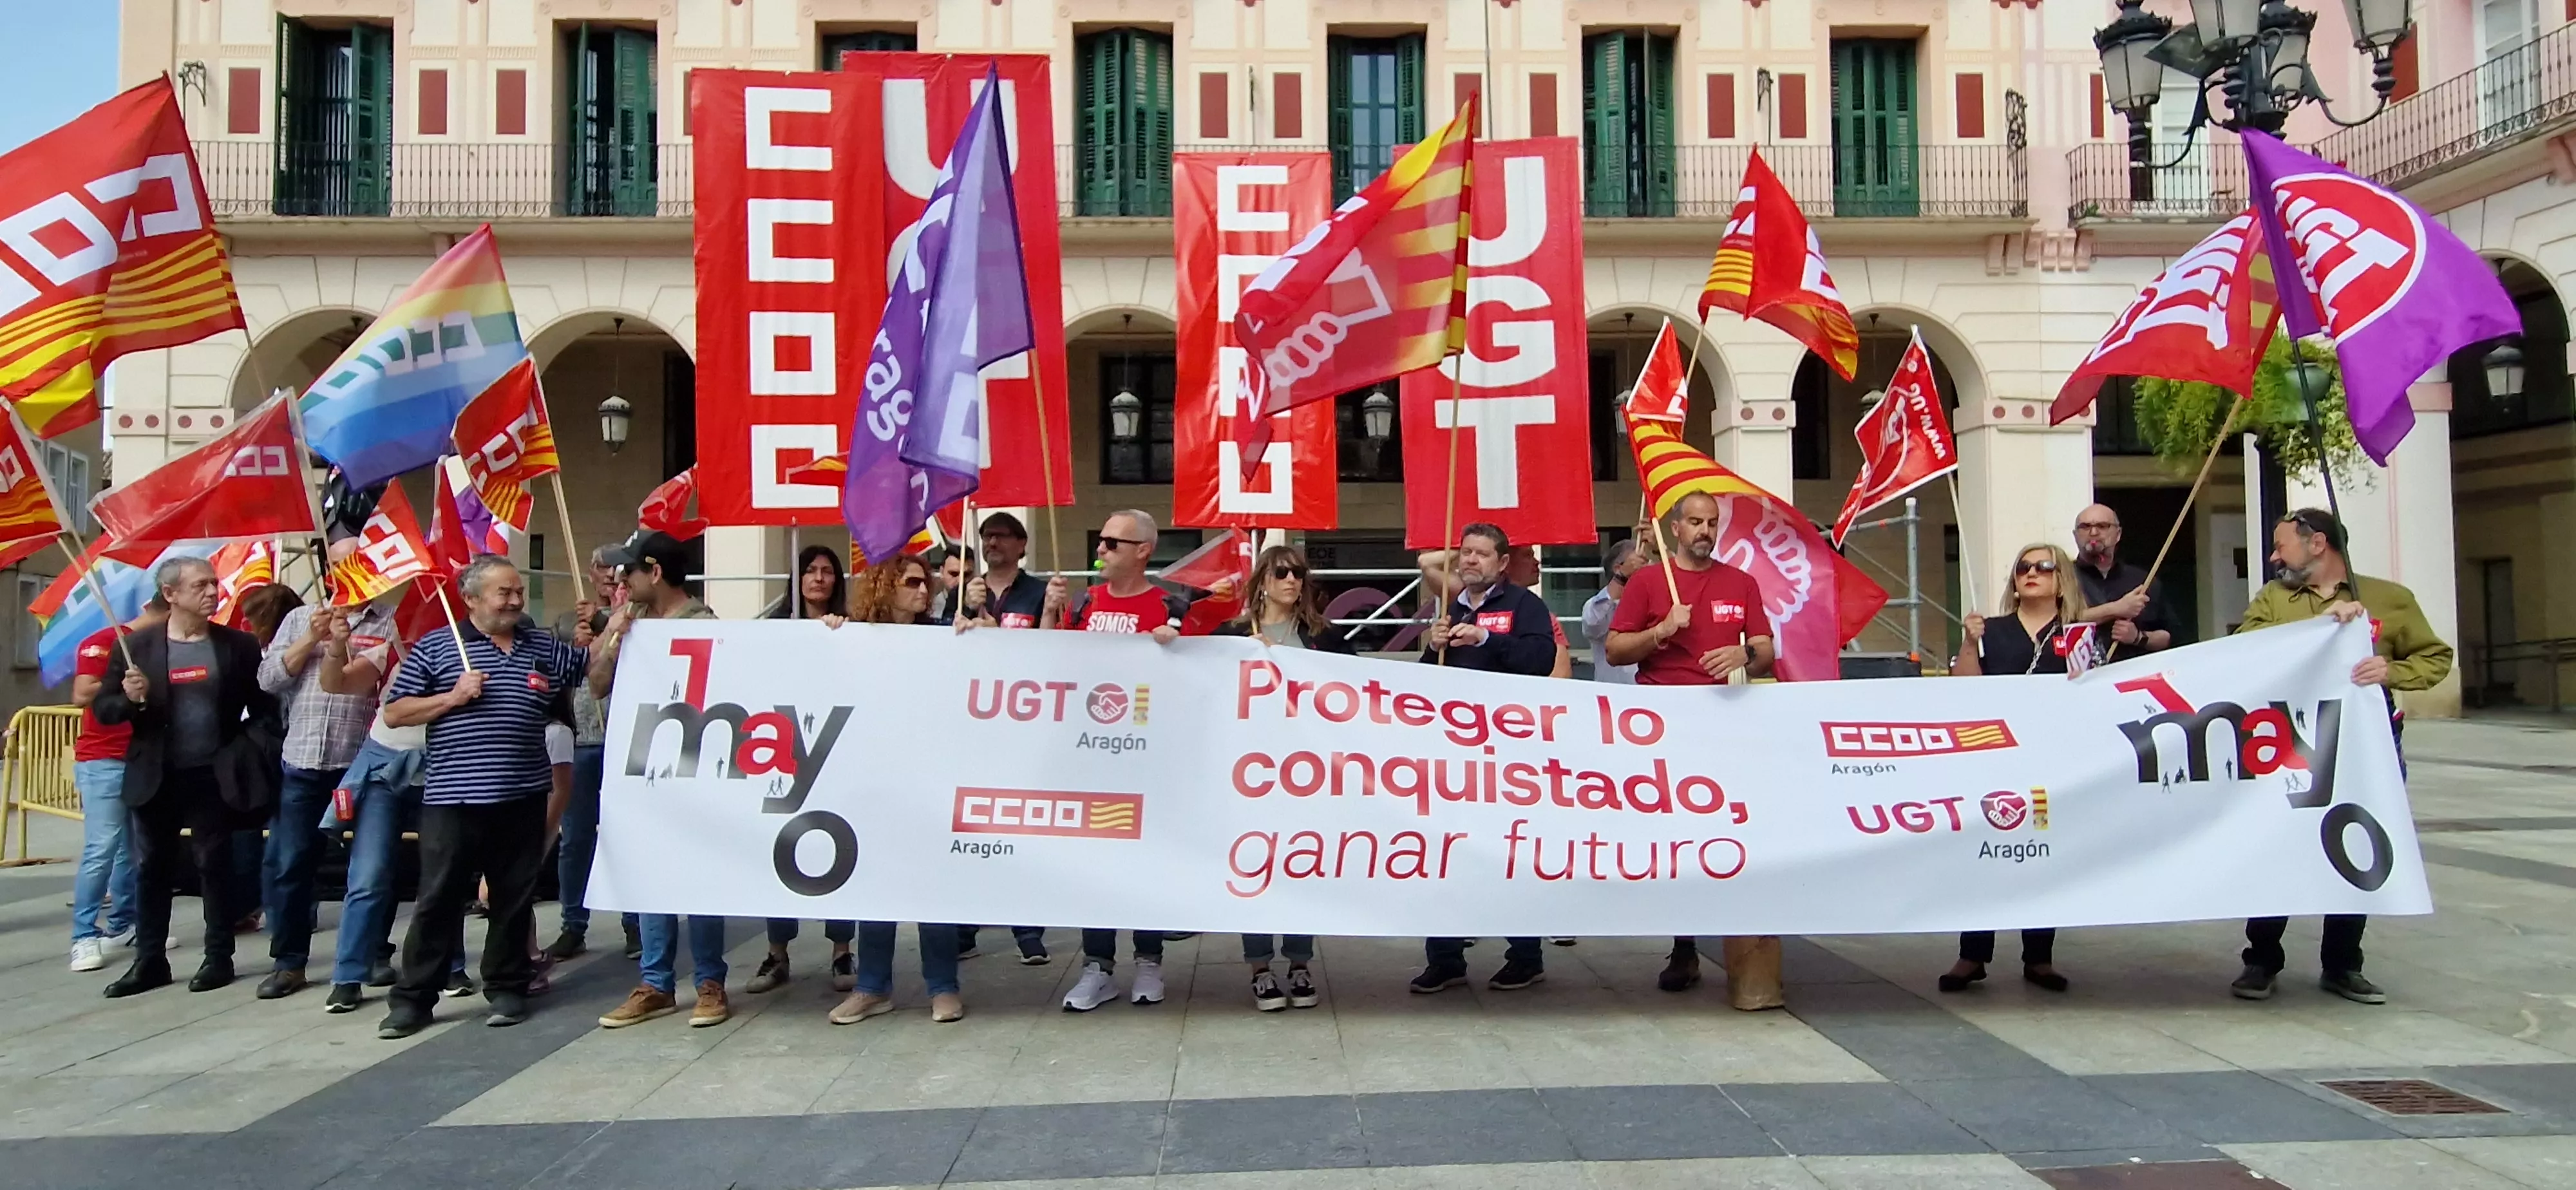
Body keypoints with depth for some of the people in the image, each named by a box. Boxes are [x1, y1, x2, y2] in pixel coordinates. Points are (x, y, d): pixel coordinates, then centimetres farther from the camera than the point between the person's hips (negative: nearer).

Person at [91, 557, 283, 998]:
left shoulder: (239, 645, 0)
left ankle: (219, 958, 14)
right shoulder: (137, 646, 0)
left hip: (213, 777, -1)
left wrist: (255, 751, -9)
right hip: (155, 777, 1)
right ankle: (150, 961, 19)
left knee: (214, 865, 4)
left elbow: (264, 707, 2)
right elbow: (103, 708, 2)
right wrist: (129, 698, -18)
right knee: (152, 868, 9)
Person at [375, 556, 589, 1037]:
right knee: (439, 899, 2)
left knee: (515, 898, 9)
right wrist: (452, 697, -12)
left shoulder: (543, 646, 10)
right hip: (454, 797, -3)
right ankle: (413, 996, 11)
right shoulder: (435, 646, 1)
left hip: (523, 798, 3)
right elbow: (394, 714, 1)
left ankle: (507, 987, 21)